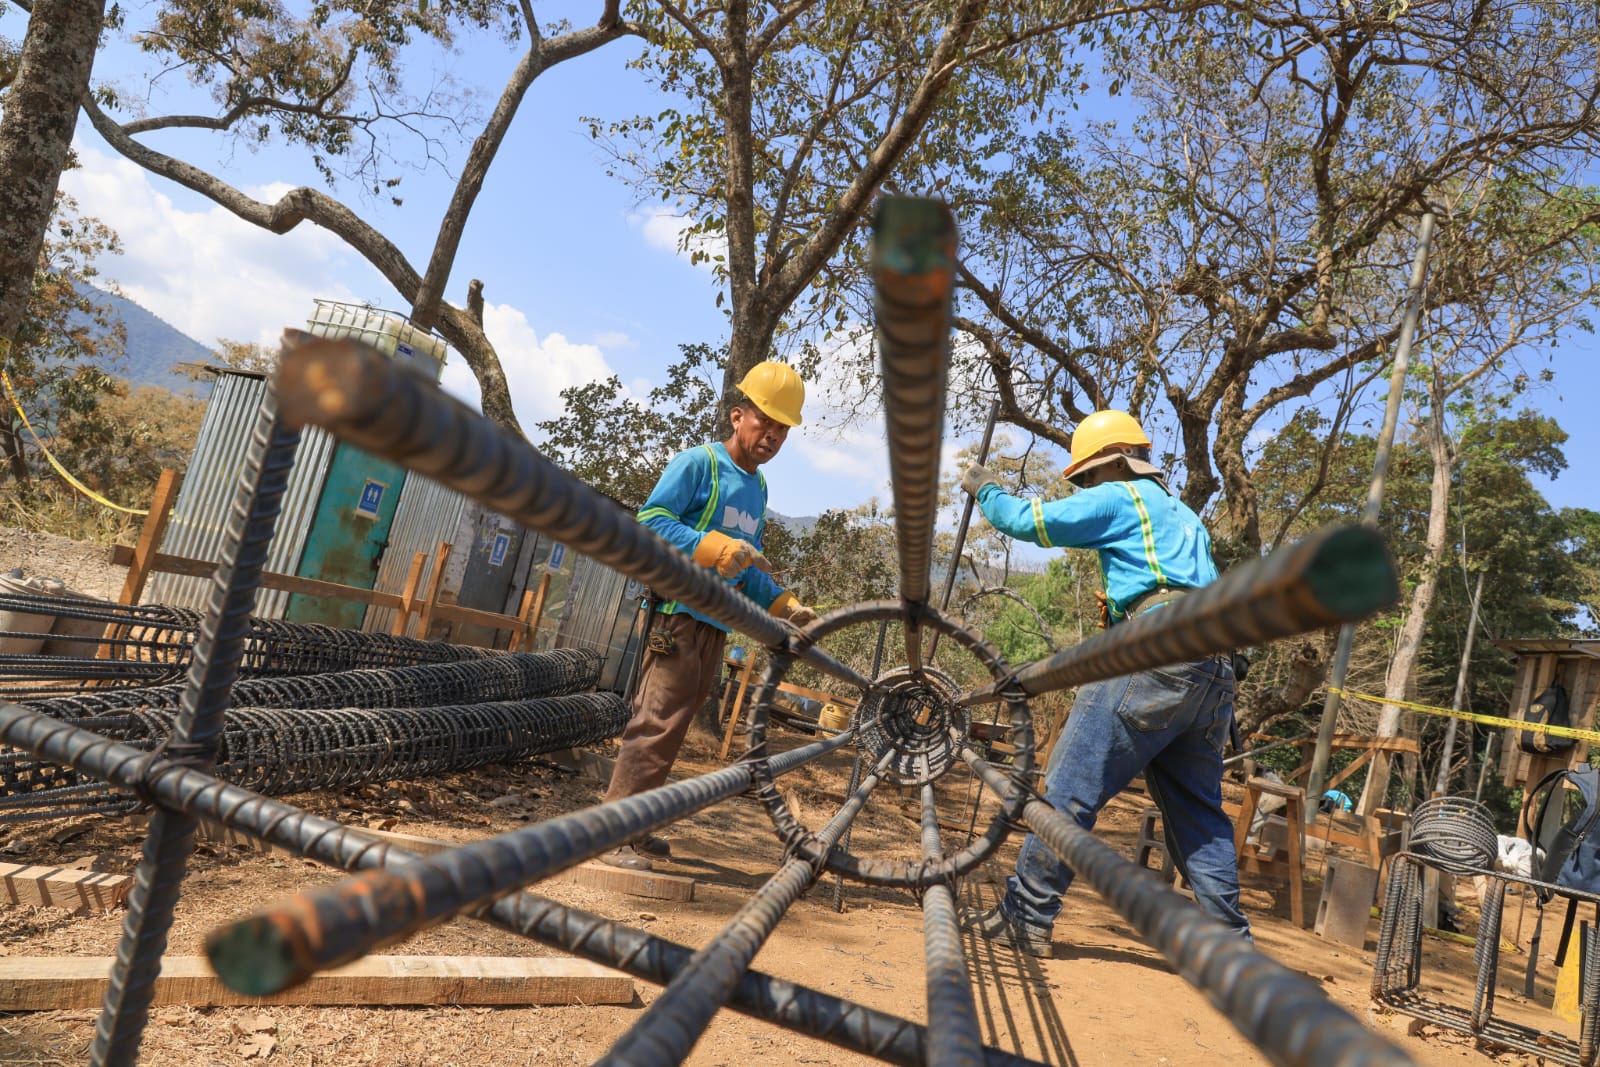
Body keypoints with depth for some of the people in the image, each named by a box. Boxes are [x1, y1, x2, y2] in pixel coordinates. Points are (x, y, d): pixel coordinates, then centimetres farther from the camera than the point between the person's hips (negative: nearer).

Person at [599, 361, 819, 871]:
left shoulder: (758, 487, 18)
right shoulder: (698, 463, -6)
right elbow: (651, 520, -16)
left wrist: (784, 604, 15)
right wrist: (715, 548, -27)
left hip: (716, 624, 8)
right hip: (680, 613, -8)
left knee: (671, 726, 11)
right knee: (658, 724, -11)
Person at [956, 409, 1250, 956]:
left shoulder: (1121, 498, 4)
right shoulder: (1183, 514, 30)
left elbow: (1029, 521, 0)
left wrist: (985, 489, 18)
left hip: (1159, 654, -9)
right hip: (1216, 668, 9)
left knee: (1071, 788, -5)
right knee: (1197, 808, 14)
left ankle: (1025, 916, -2)